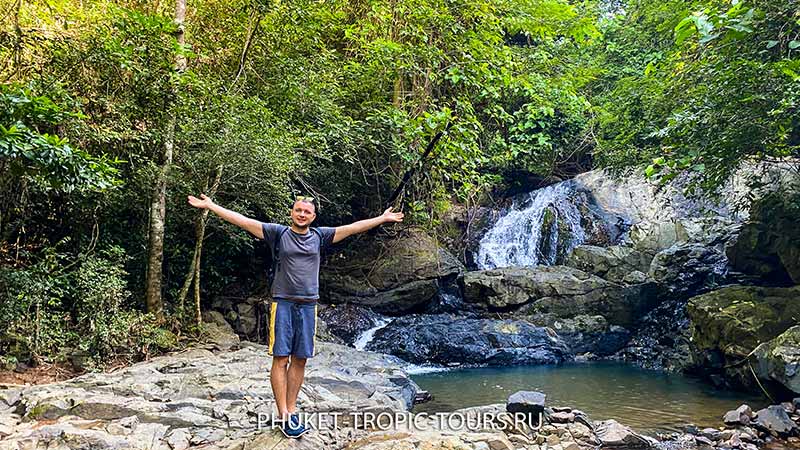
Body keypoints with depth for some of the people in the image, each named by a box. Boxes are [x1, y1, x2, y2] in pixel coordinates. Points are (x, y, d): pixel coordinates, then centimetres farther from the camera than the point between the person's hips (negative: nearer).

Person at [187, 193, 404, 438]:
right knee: (281, 359, -2)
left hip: (308, 305, 3)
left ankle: (292, 409, 18)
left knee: (299, 360, 7)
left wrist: (383, 219, 10)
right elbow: (242, 220, -2)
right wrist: (210, 206, -6)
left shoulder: (319, 235, 7)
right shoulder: (279, 232, 1)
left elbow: (354, 227, 9)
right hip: (283, 304, -3)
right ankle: (283, 416, 4)